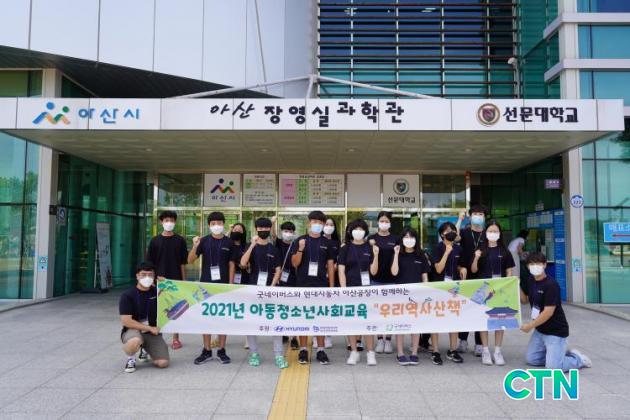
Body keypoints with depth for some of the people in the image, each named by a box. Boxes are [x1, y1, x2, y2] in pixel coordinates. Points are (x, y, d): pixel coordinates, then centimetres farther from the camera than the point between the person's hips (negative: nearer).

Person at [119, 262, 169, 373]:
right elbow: (126, 321, -15)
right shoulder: (127, 295, -10)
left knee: (163, 363, -14)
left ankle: (146, 349, 20)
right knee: (135, 341, -40)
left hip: (153, 332, 4)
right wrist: (149, 328, -17)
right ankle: (131, 358, -3)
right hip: (133, 330, -4)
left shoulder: (157, 292, 2)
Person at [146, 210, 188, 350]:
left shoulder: (180, 240, 2)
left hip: (176, 280, 0)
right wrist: (156, 276, -7)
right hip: (159, 280, 0)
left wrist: (184, 280, -2)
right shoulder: (155, 241, 2)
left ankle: (176, 338, 15)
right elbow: (150, 262, 3)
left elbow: (183, 263, 2)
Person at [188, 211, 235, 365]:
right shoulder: (204, 241, 1)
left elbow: (231, 265, 2)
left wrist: (230, 284, -5)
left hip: (223, 285, 0)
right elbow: (190, 260, -3)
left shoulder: (229, 243, 1)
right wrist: (195, 246, -20)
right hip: (206, 284, 1)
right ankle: (207, 351, 16)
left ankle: (221, 350, 15)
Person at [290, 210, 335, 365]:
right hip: (303, 285, -1)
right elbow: (294, 263, -2)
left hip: (321, 286, 1)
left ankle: (321, 350, 13)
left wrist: (331, 287, 1)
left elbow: (330, 266, 7)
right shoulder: (300, 240, 2)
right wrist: (300, 249, -20)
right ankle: (303, 349, 13)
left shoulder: (327, 243, 6)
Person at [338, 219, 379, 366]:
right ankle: (354, 352, 14)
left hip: (366, 289, 0)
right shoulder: (345, 249, 5)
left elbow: (373, 271, 2)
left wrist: (376, 255, -12)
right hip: (350, 289, 0)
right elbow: (341, 271, 0)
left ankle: (371, 353, 7)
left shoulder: (370, 248, 7)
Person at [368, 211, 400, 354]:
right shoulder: (371, 238, 4)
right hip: (376, 279, 0)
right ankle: (379, 339, 15)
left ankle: (388, 339, 15)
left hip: (391, 279, 0)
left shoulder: (396, 239, 5)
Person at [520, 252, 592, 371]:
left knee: (553, 367, -13)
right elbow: (525, 300, 13)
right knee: (531, 359, 10)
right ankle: (557, 353, 26)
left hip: (556, 331, -8)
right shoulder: (530, 281, 2)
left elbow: (548, 312, -24)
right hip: (540, 329, 8)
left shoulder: (551, 285, -22)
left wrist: (530, 326, -17)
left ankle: (579, 359, 13)